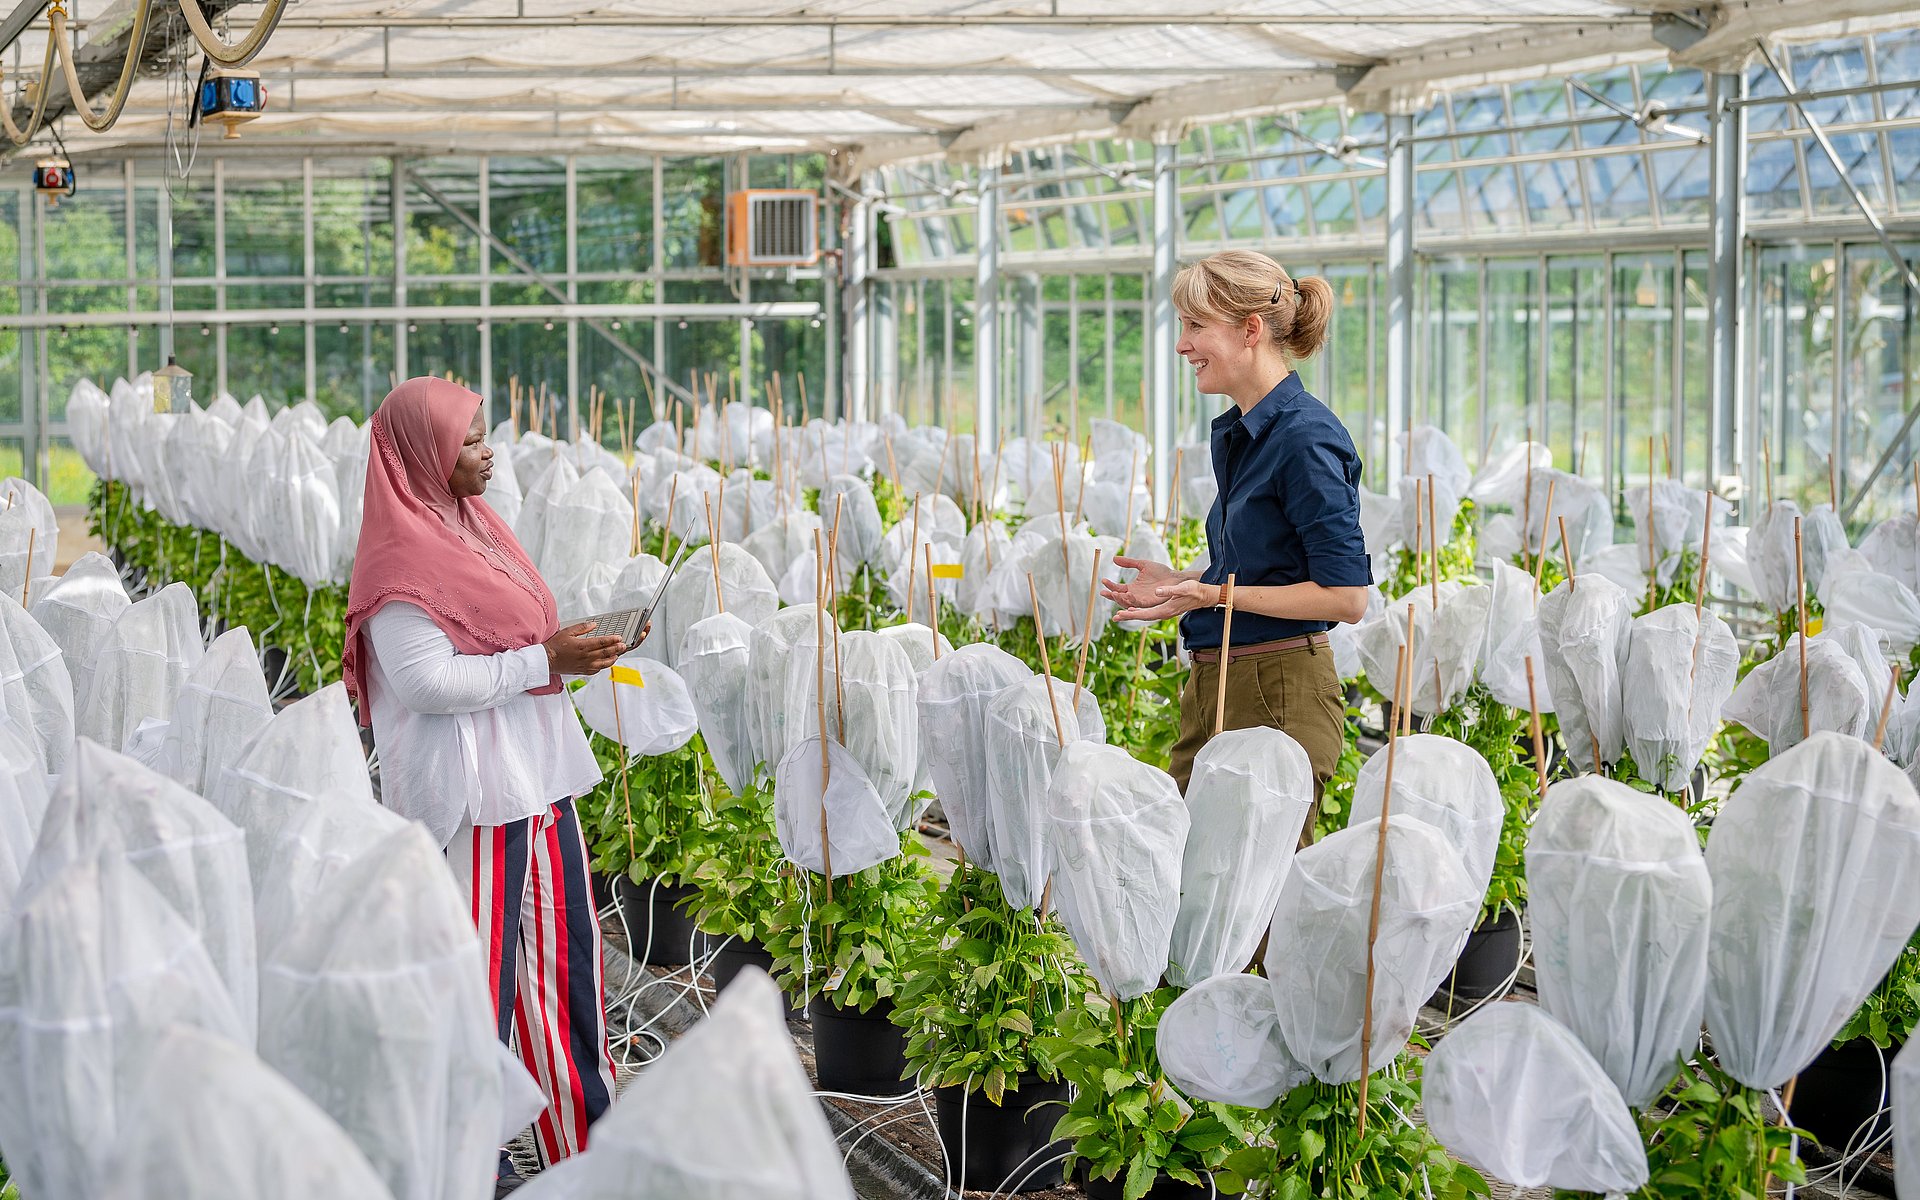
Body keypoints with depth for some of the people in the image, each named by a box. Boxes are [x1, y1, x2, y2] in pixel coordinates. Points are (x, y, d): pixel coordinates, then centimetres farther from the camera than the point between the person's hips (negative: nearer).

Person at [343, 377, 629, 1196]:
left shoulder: (473, 524, 13)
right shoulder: (403, 554, -15)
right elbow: (426, 678, -21)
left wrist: (580, 646, 5)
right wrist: (545, 659, -19)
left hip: (537, 774, 9)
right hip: (473, 789, -9)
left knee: (565, 944, 13)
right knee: (478, 965, -1)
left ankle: (582, 1128, 24)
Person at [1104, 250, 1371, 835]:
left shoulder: (1306, 436, -15)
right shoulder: (1235, 433, 13)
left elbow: (1346, 596, -18)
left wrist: (1216, 594, -18)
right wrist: (1180, 584, 9)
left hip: (1280, 697, -9)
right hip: (1214, 689, 9)